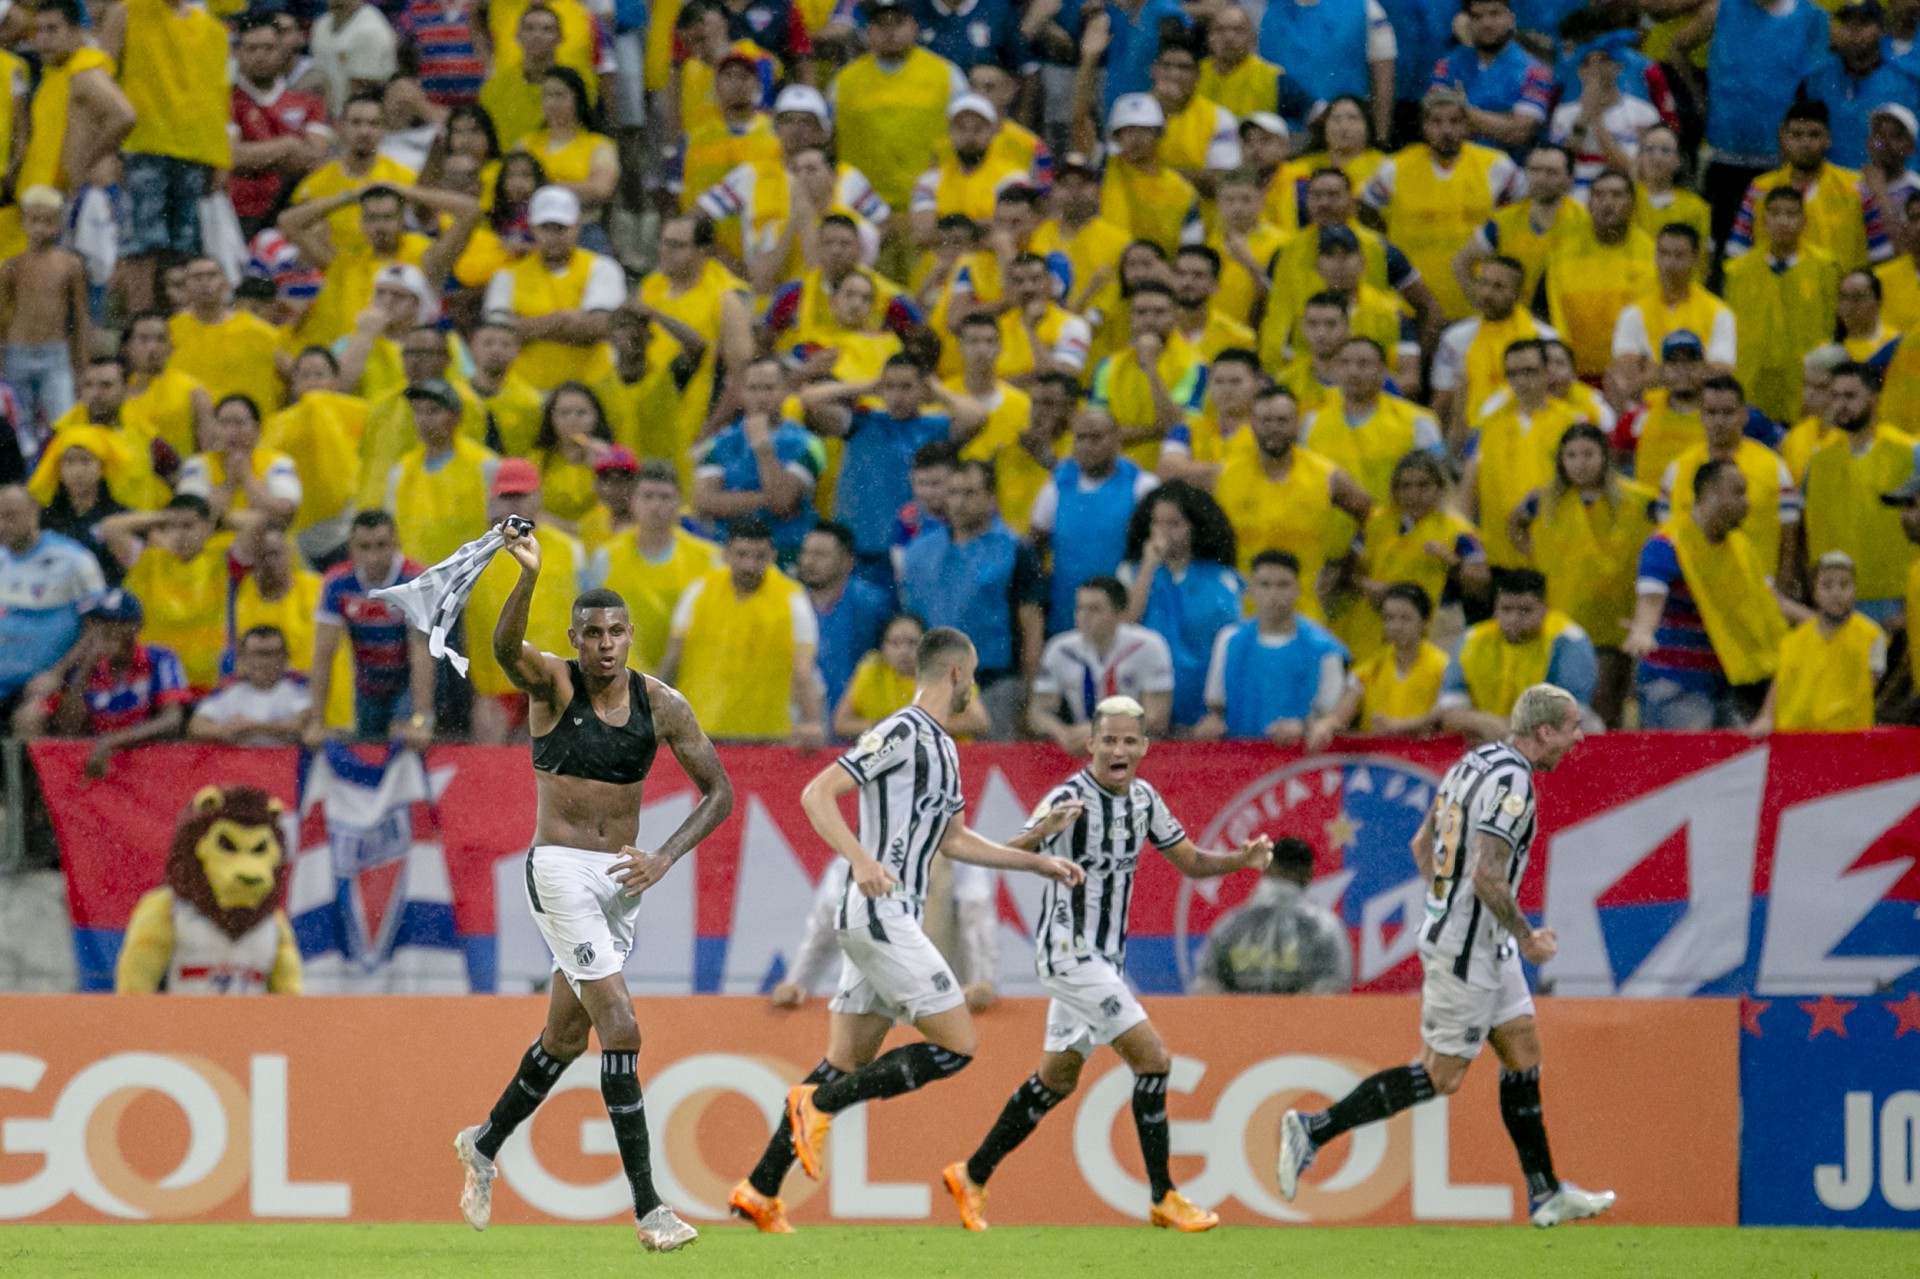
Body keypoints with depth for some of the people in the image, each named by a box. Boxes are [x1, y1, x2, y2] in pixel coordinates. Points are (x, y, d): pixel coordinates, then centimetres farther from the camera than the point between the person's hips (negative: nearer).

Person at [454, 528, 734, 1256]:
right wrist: (528, 578, -48)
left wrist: (665, 858, -9)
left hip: (622, 877, 5)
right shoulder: (553, 683, -7)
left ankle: (484, 1147, 42)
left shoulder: (659, 703, 1)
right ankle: (647, 1207, -17)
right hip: (561, 870, -5)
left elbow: (718, 791, 5)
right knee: (620, 1026, -16)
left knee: (566, 1037, 18)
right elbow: (506, 649, -30)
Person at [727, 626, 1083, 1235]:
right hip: (879, 915, -10)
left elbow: (954, 839, 30)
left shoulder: (942, 747, 19)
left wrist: (1036, 862, 29)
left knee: (845, 1065, 8)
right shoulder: (901, 734, -11)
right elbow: (817, 794, -18)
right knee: (957, 1045, -11)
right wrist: (861, 859, -30)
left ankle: (761, 1191, 8)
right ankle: (822, 1103, -8)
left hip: (892, 921, 10)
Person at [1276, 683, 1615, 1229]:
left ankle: (1545, 1194, 17)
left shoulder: (1475, 763, 9)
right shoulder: (1511, 781, -20)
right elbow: (1487, 876, -26)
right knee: (1441, 1075, -4)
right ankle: (1313, 1130, -3)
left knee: (1523, 1053, 13)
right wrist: (1528, 938, -14)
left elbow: (1422, 844, 16)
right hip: (1468, 951, -10)